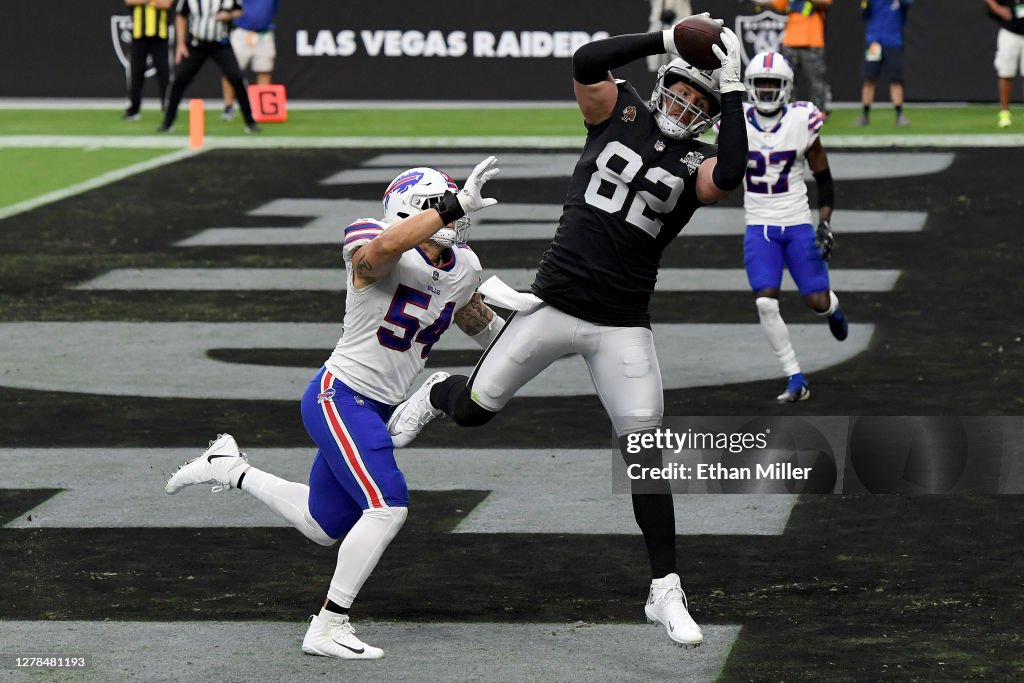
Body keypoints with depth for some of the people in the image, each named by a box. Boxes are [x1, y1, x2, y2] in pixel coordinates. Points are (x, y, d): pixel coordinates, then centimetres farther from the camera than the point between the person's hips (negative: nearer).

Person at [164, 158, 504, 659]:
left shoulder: (462, 269, 5)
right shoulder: (376, 256, -19)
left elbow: (474, 317, 28)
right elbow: (385, 245, -45)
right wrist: (457, 204, -46)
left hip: (375, 410, 9)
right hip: (340, 397, -9)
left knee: (322, 527, 17)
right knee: (387, 506, -21)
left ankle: (231, 469, 37)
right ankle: (327, 629, -12)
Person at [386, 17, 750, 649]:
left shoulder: (696, 163, -1)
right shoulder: (620, 111, 1)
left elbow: (730, 177, -26)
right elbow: (585, 62, -19)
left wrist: (733, 88, -21)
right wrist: (667, 40, -22)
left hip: (622, 325, -1)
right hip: (556, 302, 1)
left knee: (645, 452, -7)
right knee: (473, 411, 8)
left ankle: (665, 591, 1)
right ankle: (439, 393, 47)